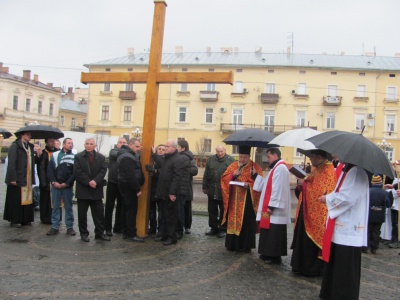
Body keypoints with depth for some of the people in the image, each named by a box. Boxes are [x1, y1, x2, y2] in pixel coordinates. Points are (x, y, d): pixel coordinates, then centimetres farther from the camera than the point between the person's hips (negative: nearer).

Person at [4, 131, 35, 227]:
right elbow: (11, 163, -13)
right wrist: (13, 178, -17)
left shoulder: (30, 146, 13)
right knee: (16, 200, 1)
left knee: (27, 199, 9)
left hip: (28, 179, 7)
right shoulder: (15, 146, -8)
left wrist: (32, 178, 9)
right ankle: (14, 221, 11)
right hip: (18, 179, -7)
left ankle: (25, 219, 18)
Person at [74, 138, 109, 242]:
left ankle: (100, 233, 15)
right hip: (83, 189, -2)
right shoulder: (78, 157, 0)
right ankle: (84, 233, 19)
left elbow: (103, 170, -2)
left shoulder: (101, 157, 7)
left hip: (97, 190, 2)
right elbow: (78, 172, -9)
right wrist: (88, 182, -17)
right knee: (82, 213, 7)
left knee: (99, 213, 5)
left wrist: (95, 181, -17)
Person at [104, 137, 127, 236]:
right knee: (109, 206, 3)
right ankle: (108, 228, 12)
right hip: (112, 183, -2)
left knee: (121, 207, 10)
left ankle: (118, 227, 22)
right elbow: (116, 155, -21)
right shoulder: (113, 151, 1)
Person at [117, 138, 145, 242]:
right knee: (132, 210, -6)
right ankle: (131, 234, -2)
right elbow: (131, 176, -24)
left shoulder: (125, 155, 14)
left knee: (126, 209, 14)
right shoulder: (128, 157, -19)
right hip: (129, 186, -11)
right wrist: (137, 189, -20)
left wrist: (136, 187, 12)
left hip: (125, 185, 11)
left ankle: (125, 232, 22)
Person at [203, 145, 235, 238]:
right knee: (212, 210, 12)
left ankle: (222, 229, 17)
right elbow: (206, 175, 10)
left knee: (223, 211, 6)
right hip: (212, 191, 4)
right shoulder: (211, 159, 7)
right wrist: (205, 187, 8)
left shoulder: (230, 160, -3)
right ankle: (214, 228, 26)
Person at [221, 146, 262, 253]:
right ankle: (232, 244, 17)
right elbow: (224, 178, 7)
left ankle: (246, 245, 11)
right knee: (233, 221, 7)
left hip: (247, 201, -3)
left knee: (246, 222, 0)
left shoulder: (255, 167, 0)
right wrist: (232, 175, -12)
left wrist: (249, 185, -23)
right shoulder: (233, 166, 11)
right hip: (234, 200, 4)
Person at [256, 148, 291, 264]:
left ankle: (275, 256, 6)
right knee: (270, 232, 15)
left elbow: (278, 189, -22)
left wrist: (271, 206, -22)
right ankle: (269, 254, 23)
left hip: (275, 210, -10)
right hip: (271, 207, 10)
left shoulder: (280, 168, -16)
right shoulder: (277, 167, 16)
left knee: (274, 234, -2)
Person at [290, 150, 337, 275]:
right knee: (304, 240, 14)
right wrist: (303, 182, 2)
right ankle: (304, 266, 24)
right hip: (309, 211, 10)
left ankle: (313, 268, 13)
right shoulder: (319, 169, 13)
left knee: (312, 241, 0)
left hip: (317, 214, -10)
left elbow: (319, 192, -23)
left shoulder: (327, 171, -17)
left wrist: (304, 184, -14)